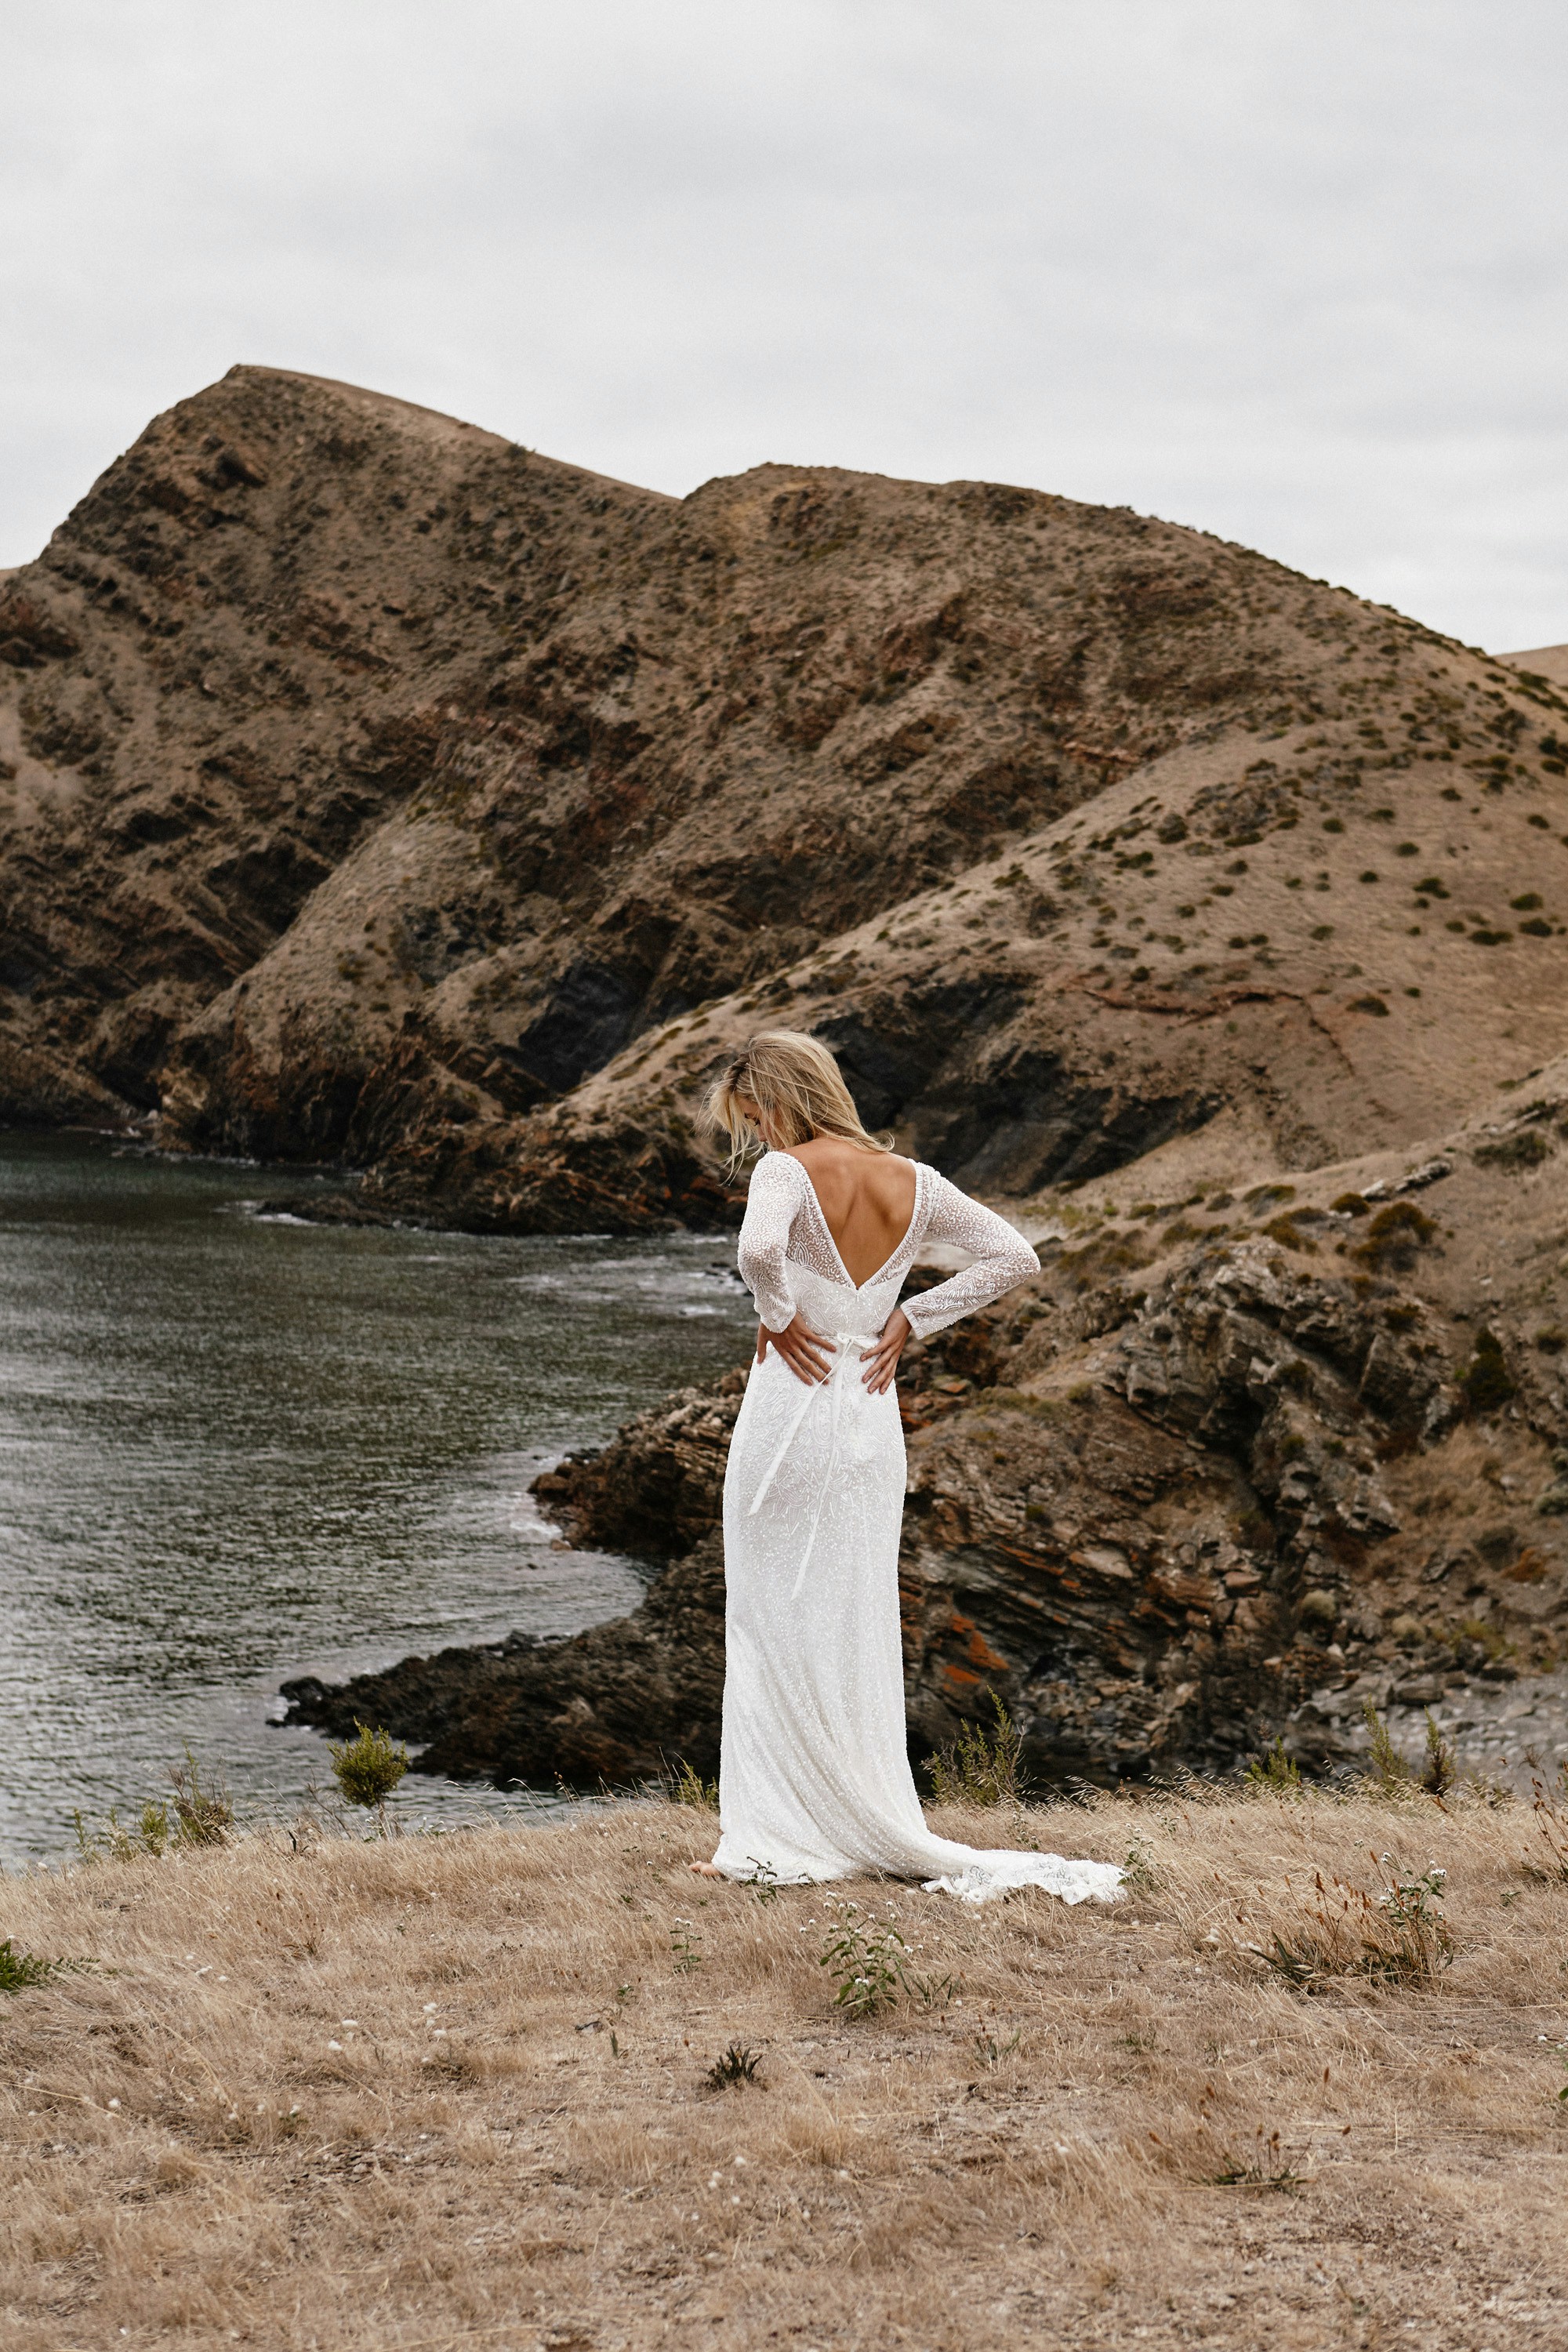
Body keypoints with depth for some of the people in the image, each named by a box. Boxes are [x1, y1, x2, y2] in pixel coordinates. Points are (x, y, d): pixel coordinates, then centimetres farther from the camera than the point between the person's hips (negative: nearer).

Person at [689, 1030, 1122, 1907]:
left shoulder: (789, 1170, -11)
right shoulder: (914, 1182, 6)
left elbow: (760, 1248, -32)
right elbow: (1016, 1257, 9)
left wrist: (779, 1317, -14)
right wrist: (911, 1319, 7)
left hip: (793, 1406, -6)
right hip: (875, 1416, 6)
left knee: (775, 1627, 2)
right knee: (857, 1629, 13)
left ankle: (774, 1841, 3)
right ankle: (863, 1829, 18)